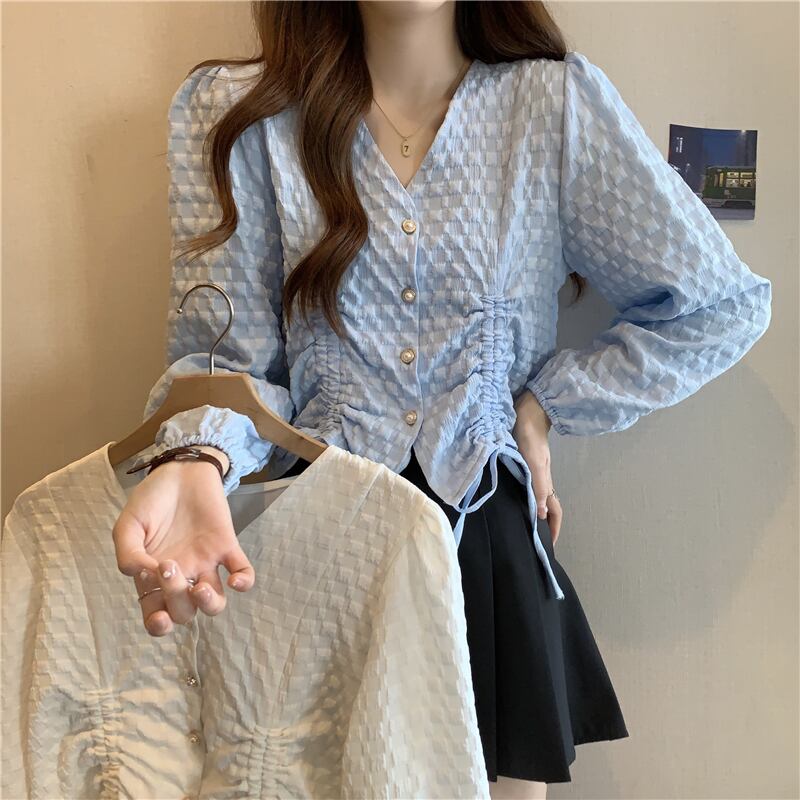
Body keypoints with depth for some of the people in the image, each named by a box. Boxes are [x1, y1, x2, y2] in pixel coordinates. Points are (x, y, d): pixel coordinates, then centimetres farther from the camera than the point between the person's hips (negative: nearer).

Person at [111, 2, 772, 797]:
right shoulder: (232, 110, -2)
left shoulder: (558, 103, -1)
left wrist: (546, 404, -1)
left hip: (488, 544, 1)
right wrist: (194, 462, -28)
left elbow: (724, 305, 3)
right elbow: (228, 356, -6)